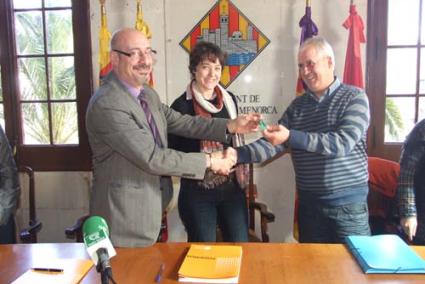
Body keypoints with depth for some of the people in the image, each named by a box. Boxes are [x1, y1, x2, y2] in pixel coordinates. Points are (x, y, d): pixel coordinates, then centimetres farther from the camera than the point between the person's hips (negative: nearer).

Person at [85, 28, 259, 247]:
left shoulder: (147, 93, 5)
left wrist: (230, 125, -6)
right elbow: (152, 157, -25)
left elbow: (178, 122, 5)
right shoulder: (106, 105, -24)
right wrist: (208, 161, -18)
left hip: (151, 207, 8)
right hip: (124, 214, -8)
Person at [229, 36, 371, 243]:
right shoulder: (297, 106, 7)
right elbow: (272, 144, 0)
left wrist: (291, 137, -31)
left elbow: (343, 143, -21)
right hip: (309, 202, 4)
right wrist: (238, 154, -18)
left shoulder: (354, 98, -7)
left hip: (348, 202, -4)